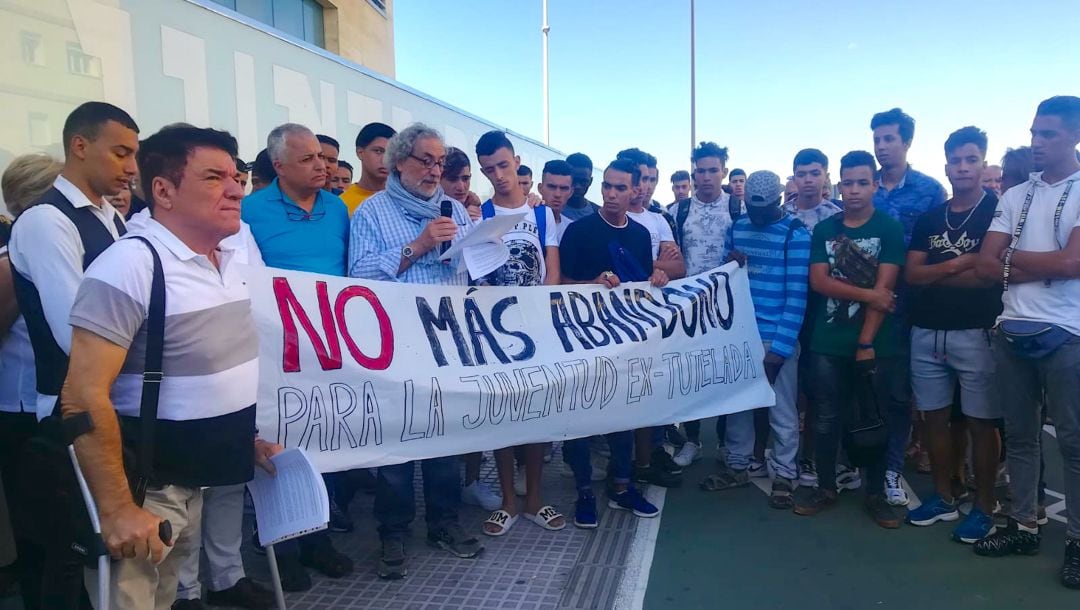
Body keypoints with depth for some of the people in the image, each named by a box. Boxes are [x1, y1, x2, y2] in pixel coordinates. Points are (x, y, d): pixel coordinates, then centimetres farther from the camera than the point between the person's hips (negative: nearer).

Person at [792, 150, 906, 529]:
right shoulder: (824, 230, 8)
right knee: (827, 418, 9)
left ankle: (876, 493, 21)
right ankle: (826, 487, 23)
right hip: (827, 342, 2)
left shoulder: (889, 229, -1)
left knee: (872, 420, 6)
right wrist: (866, 294, -14)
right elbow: (818, 281, -2)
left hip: (874, 342, -2)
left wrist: (867, 342, -14)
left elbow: (884, 289, -9)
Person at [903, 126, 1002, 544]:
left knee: (981, 423, 3)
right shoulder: (929, 219, 12)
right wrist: (959, 264, -11)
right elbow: (911, 275, 3)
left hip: (976, 333, -5)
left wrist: (935, 275, -7)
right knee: (935, 417, 11)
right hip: (927, 333, 5)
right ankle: (944, 497, 24)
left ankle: (984, 507, 16)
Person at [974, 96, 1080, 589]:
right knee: (1018, 434, 12)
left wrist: (1012, 257, -4)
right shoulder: (1014, 196, 10)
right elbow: (986, 266, 3)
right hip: (1011, 332, 5)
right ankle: (1023, 526, 25)